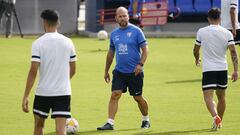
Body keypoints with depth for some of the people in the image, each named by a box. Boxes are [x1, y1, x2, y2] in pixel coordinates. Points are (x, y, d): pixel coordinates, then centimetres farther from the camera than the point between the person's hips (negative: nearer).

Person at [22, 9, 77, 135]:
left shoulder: (38, 43, -9)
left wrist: (25, 96, -10)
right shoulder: (68, 42, 3)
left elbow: (33, 71, -14)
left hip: (43, 92, -2)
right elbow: (72, 70, 11)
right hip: (63, 92, 2)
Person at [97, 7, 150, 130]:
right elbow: (111, 53, 17)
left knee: (138, 98, 8)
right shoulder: (114, 34, 8)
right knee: (114, 95, -10)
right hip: (119, 71, 3)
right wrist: (106, 71, 18)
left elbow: (145, 49, -7)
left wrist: (140, 64, -20)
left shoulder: (136, 31, -6)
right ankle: (110, 123, -12)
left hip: (134, 72, -3)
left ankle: (146, 120, 30)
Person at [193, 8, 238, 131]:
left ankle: (215, 117, -34)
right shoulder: (227, 33, 0)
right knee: (221, 97, 19)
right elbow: (233, 52, -8)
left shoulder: (201, 32, -2)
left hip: (208, 69, -3)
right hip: (223, 69, 3)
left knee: (208, 97, -10)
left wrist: (197, 59, 31)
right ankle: (219, 122, 29)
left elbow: (196, 50, 9)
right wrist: (236, 71, -8)